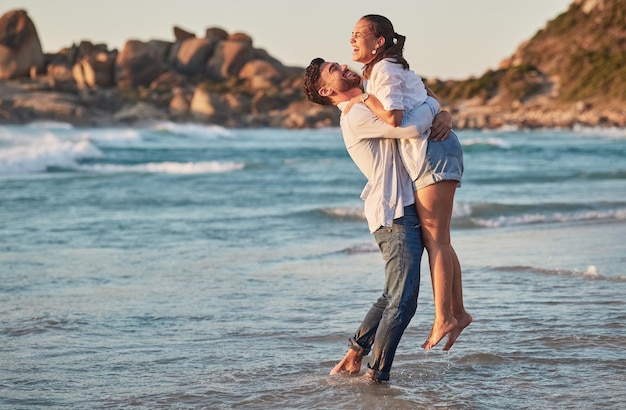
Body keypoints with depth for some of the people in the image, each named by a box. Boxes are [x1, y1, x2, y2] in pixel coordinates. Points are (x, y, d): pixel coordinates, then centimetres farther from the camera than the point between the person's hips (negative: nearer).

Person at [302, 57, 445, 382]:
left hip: (405, 212, 10)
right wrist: (433, 104, -1)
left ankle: (353, 357, 24)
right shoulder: (357, 116, -11)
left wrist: (441, 115, 2)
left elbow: (414, 111, 26)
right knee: (402, 303, -11)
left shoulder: (372, 107, 21)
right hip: (394, 214, -10)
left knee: (392, 297, 17)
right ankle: (377, 376, -6)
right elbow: (414, 128, -21)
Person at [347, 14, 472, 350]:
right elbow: (428, 94, 35)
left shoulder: (384, 72, -9)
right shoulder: (389, 70, 21)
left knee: (435, 239, -11)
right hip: (432, 155, 10)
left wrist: (363, 98, -9)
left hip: (432, 152, -10)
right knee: (437, 240, 9)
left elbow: (393, 116, -23)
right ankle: (458, 313, 11)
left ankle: (443, 319, -12)